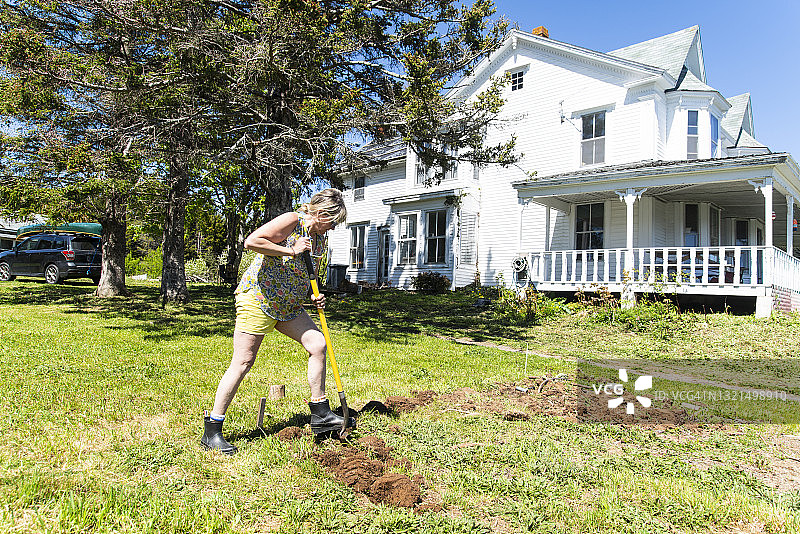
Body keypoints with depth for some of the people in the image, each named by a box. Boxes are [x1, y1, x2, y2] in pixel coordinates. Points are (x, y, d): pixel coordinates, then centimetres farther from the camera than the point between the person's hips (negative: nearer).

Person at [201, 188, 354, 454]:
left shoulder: (320, 238, 12)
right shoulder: (292, 221, -14)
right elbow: (252, 241, -24)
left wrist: (313, 296, 5)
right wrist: (291, 251, -20)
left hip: (288, 303, 9)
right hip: (257, 296, -8)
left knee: (317, 344, 0)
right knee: (243, 361, -7)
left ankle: (320, 415, 11)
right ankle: (211, 430, 5)